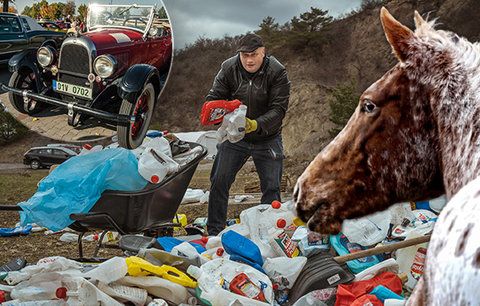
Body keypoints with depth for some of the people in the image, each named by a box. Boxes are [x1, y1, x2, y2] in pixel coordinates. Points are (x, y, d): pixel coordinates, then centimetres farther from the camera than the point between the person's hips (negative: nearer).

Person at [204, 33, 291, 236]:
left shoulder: (277, 72, -16)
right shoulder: (228, 68, -9)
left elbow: (279, 109, -20)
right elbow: (213, 98, -9)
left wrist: (257, 125, -37)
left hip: (267, 139, -1)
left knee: (271, 187, 1)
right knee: (219, 181, -2)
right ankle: (214, 231, 11)